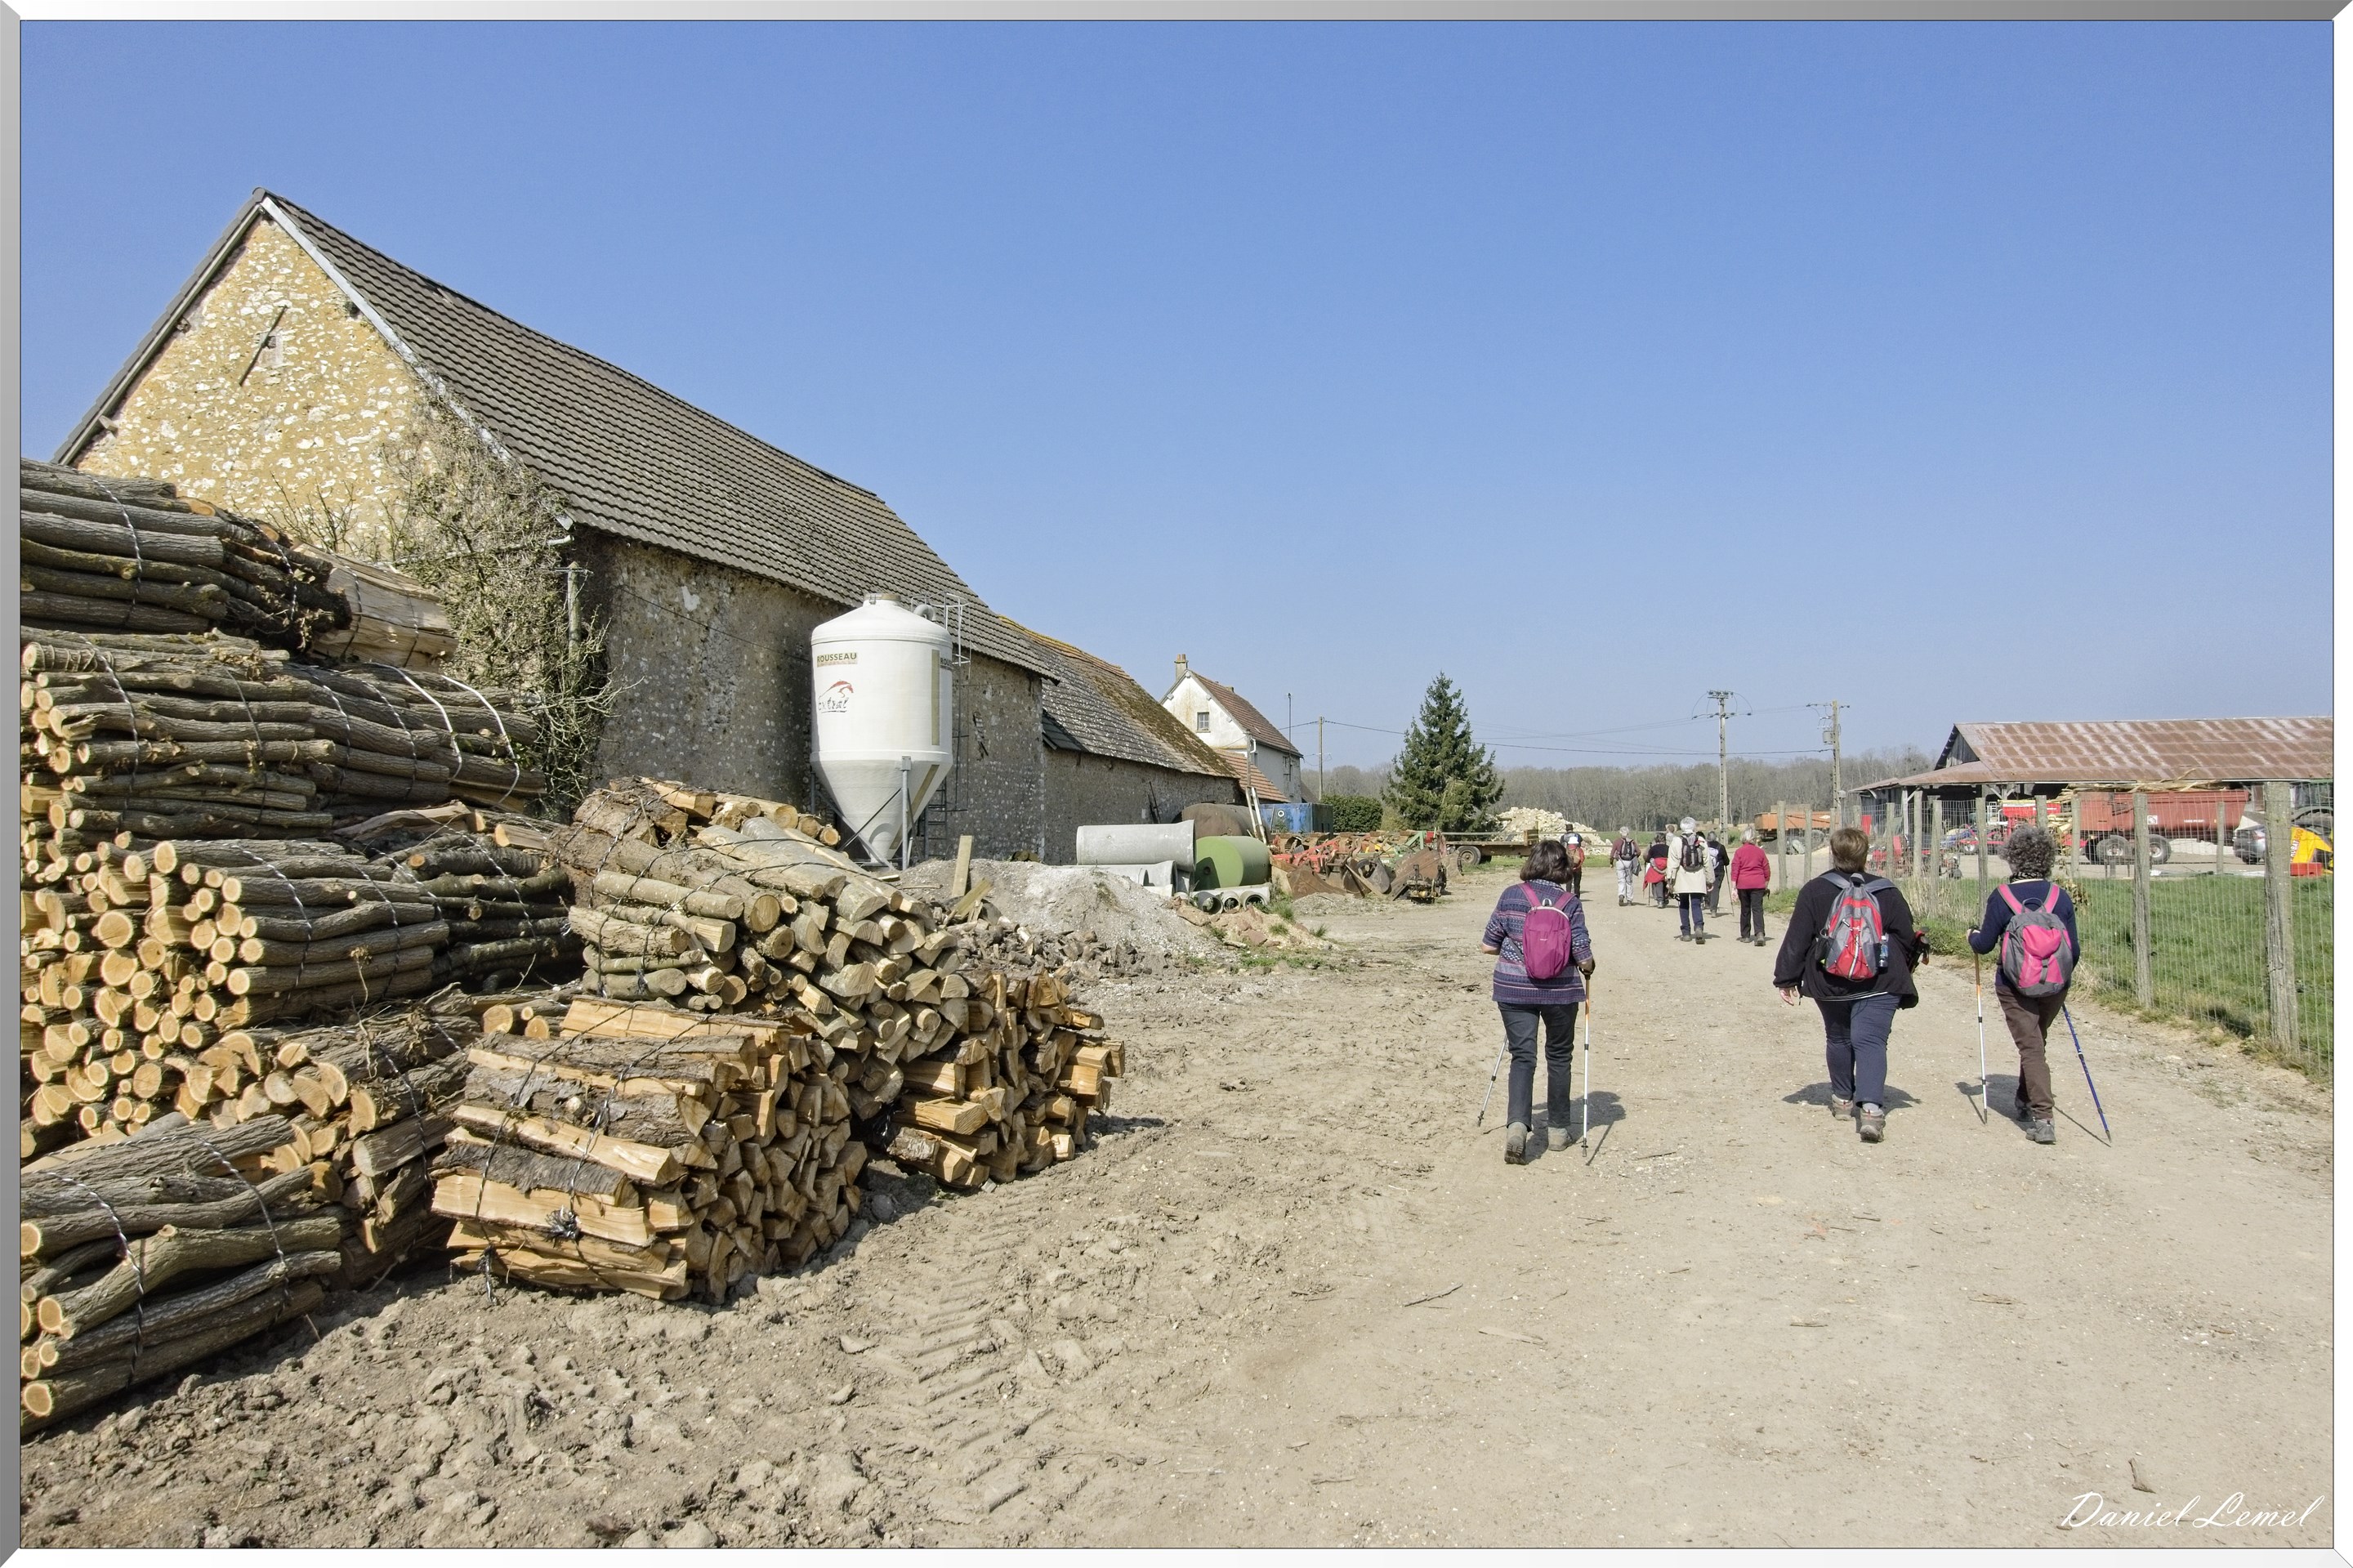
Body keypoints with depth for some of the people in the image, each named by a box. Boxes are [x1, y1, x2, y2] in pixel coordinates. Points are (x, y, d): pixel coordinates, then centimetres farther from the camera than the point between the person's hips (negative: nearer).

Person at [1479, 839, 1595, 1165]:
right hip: (1560, 991, 0)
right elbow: (1585, 960, -10)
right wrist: (1586, 966, 14)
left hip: (1514, 990, 1)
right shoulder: (1569, 903, -9)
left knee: (1523, 1056, 4)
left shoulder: (1511, 896, -5)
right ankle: (1558, 1128, 26)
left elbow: (1487, 946, 0)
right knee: (1559, 1056, 17)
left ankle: (1517, 1124, -16)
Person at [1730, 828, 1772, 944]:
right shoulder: (1760, 851, 5)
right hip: (1758, 884, 0)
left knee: (1745, 910, 11)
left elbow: (1735, 870, -5)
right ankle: (1760, 933, -23)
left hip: (1743, 884, 0)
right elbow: (1767, 870, 9)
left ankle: (1745, 936, 16)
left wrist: (1733, 887, -5)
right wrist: (1766, 885, 19)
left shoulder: (1739, 852, 0)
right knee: (1757, 909, -4)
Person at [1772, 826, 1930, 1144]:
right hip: (1879, 985, -1)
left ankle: (1843, 1098, 33)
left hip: (1830, 984, 1)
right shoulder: (1886, 892, 1)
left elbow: (1796, 939, -4)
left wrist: (1787, 979, 3)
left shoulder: (1814, 891, -3)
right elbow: (1907, 938, 7)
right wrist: (1902, 975, 23)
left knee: (1838, 1038, 20)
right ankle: (1871, 1106, -24)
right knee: (1870, 1040, -6)